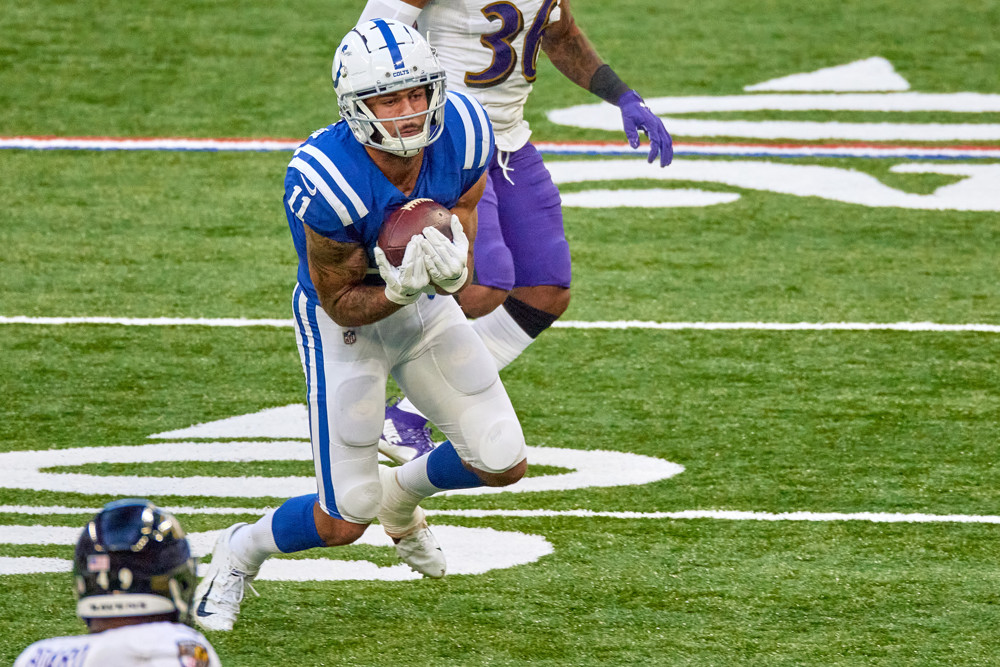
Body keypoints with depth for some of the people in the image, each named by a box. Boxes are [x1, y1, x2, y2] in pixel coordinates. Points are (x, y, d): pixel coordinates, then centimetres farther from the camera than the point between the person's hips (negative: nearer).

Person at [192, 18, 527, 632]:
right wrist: (401, 289, -39)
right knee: (346, 523, -5)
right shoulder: (326, 183, -36)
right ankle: (241, 552, 27)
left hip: (427, 308, 5)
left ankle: (401, 494, 33)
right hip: (345, 321, -5)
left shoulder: (462, 136, -22)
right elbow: (343, 304, -22)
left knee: (505, 464, 0)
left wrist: (450, 270, -35)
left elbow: (461, 268, -12)